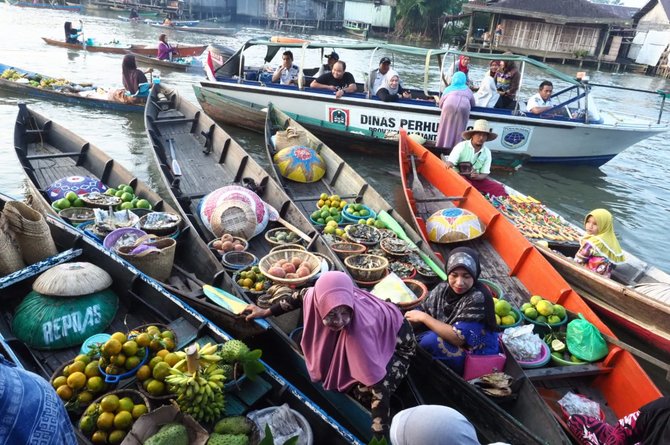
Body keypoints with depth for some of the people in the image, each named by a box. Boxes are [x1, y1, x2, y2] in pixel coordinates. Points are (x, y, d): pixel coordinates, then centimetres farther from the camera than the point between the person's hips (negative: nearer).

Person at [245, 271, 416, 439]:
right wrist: (265, 312, 5)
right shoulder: (316, 297, -30)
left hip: (397, 340, -6)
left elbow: (378, 385, -41)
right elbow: (301, 296, -4)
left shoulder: (360, 327, -45)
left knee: (362, 391, -20)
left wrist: (379, 436, -42)